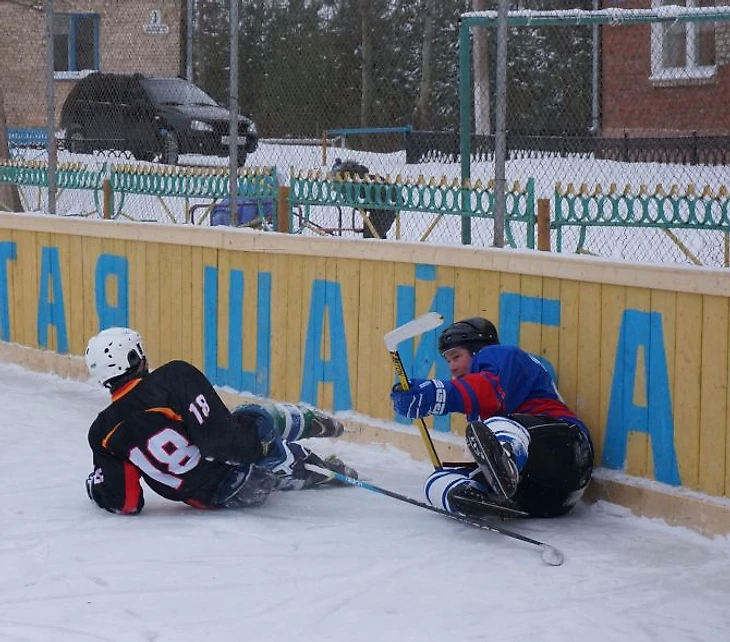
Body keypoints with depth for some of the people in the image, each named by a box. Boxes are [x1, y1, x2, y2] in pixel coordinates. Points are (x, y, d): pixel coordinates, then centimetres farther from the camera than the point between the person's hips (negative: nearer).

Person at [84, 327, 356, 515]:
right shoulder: (175, 376, -21)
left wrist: (95, 485, 14)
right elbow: (218, 436, -27)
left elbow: (125, 504, -6)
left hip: (206, 500, 4)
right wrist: (259, 446, -9)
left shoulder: (102, 433, -10)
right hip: (238, 476, -4)